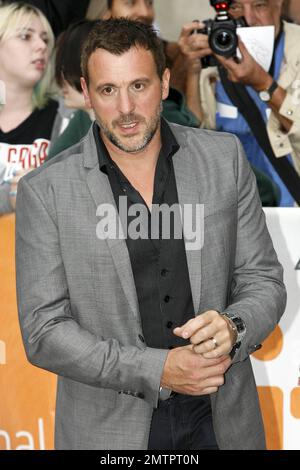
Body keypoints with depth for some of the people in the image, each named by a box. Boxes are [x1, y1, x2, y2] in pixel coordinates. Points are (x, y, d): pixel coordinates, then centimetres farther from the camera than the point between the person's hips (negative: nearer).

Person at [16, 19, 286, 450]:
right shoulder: (45, 191, -10)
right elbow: (44, 332, -11)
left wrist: (233, 328, -20)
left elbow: (264, 280, 2)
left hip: (221, 418, 2)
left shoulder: (225, 159, -4)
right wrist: (157, 370, -20)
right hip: (108, 428, -2)